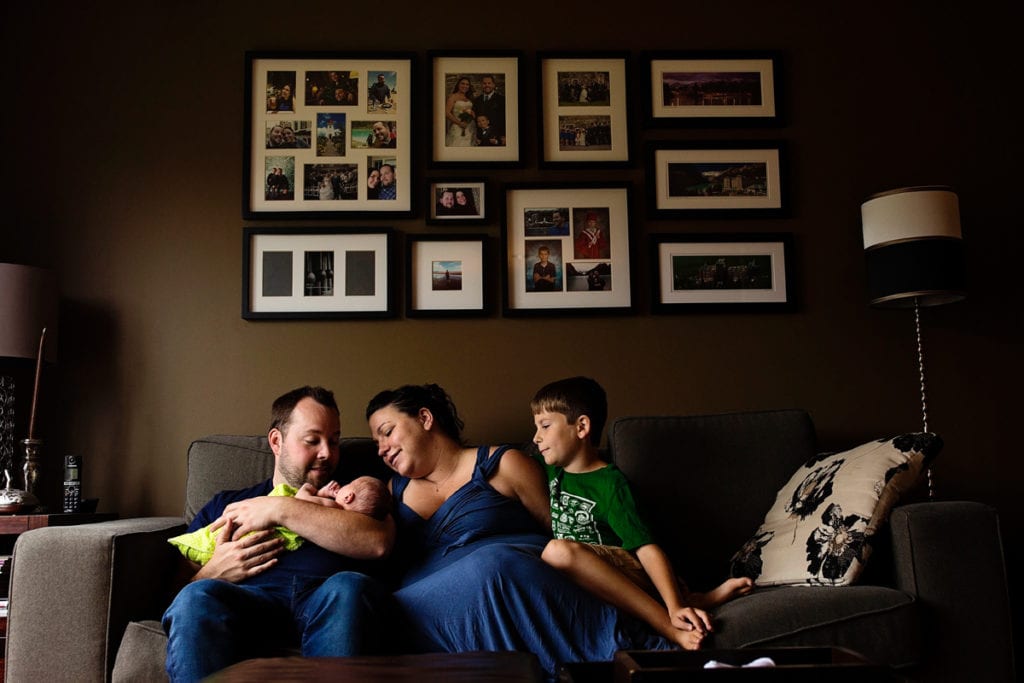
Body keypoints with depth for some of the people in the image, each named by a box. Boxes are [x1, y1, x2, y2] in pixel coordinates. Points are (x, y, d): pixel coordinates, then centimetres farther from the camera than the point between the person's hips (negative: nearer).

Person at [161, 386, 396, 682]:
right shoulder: (224, 504, 30)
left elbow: (378, 541, 2)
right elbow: (176, 585, 21)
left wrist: (281, 509, 0)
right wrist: (213, 574, -3)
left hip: (331, 607, -1)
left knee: (349, 588, -35)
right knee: (197, 597, -32)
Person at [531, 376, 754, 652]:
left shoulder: (610, 483, -10)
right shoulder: (553, 471, 12)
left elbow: (648, 548, -19)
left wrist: (675, 606, -30)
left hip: (630, 574, -7)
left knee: (559, 551, -36)